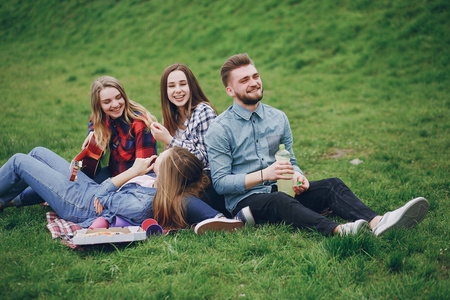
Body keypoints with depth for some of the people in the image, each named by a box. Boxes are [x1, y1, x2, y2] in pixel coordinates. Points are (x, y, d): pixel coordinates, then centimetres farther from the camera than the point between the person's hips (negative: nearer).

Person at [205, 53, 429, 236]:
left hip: (280, 190, 5)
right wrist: (264, 174, -22)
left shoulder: (278, 118, 12)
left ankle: (375, 222, -46)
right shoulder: (219, 130, -5)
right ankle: (339, 230, -61)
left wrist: (297, 175, -7)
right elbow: (220, 183, -10)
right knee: (279, 201, -37)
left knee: (331, 185, -19)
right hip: (244, 200, -5)